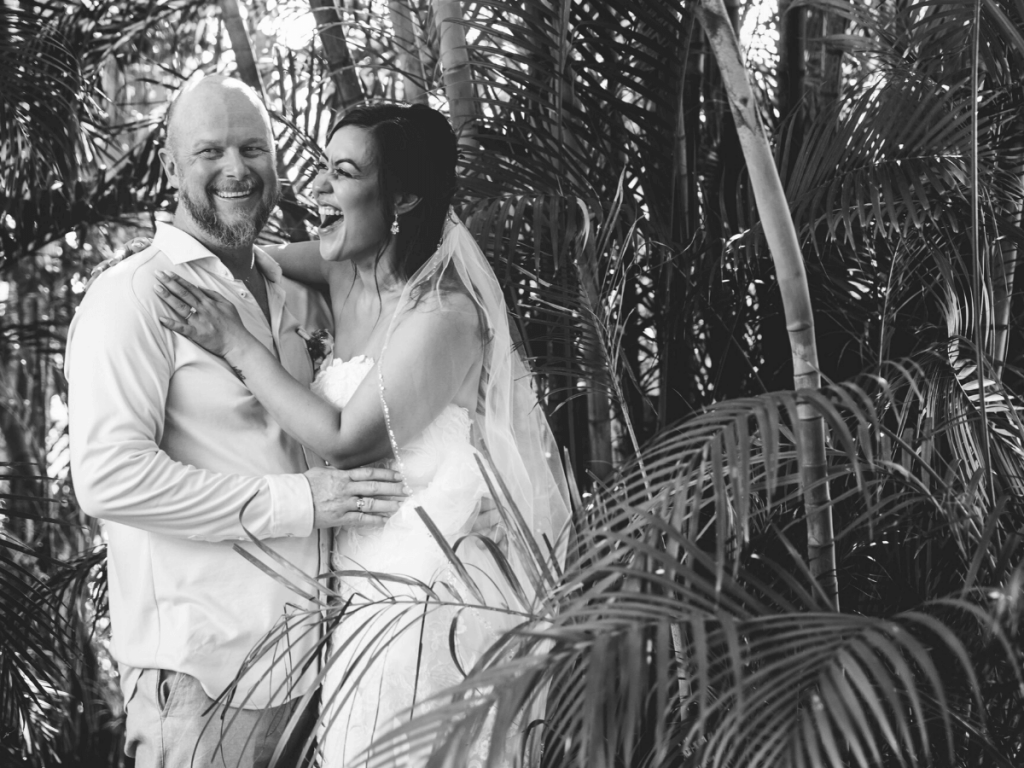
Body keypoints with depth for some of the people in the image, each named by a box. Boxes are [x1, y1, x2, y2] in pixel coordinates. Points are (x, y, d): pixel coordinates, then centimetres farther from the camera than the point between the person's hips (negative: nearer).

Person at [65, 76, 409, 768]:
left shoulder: (278, 288, 15)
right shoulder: (132, 296, -11)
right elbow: (110, 477, -22)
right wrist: (295, 501, -20)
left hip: (295, 651, 8)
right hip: (201, 661, -8)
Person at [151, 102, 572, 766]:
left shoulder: (442, 314, -17)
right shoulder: (348, 276, 6)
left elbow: (344, 441, -15)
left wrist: (236, 344, -11)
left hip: (433, 604, -8)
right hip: (371, 597, 8)